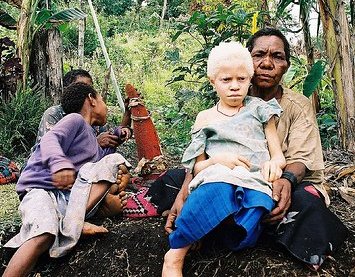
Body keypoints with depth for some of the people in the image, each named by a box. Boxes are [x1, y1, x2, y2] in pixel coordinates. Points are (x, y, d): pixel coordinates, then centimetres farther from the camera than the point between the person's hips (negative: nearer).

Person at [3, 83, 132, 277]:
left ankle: (72, 224, -19)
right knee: (44, 235, -35)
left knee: (114, 160, -6)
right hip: (41, 190, -7)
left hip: (74, 195, 7)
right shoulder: (75, 119, 1)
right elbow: (50, 140, -18)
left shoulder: (94, 144, 27)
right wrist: (59, 163, -37)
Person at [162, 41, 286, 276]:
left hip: (255, 182, 1)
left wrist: (274, 164, -11)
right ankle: (177, 253, -29)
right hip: (217, 177, -1)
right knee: (219, 190, -39)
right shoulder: (205, 118, 18)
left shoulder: (260, 110, 17)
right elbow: (197, 167, 14)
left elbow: (279, 156, 14)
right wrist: (218, 160, -8)